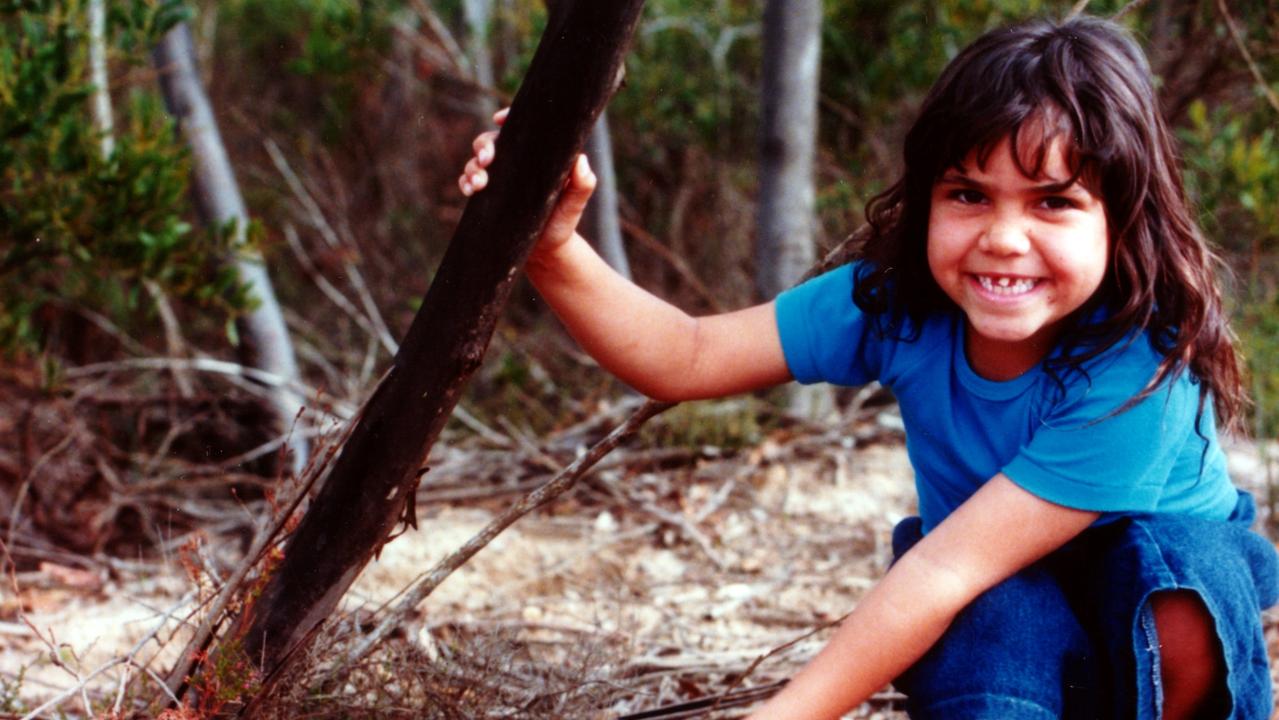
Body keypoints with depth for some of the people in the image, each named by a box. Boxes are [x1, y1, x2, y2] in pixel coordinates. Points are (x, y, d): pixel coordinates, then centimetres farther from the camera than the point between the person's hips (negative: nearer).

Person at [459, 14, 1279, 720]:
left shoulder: (1140, 370, -33)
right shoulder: (898, 305, -19)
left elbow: (946, 567, -37)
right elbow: (685, 358, -22)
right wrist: (554, 249, -39)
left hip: (1165, 594, -2)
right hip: (1000, 626, 2)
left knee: (1175, 621, -37)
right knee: (1002, 617, -34)